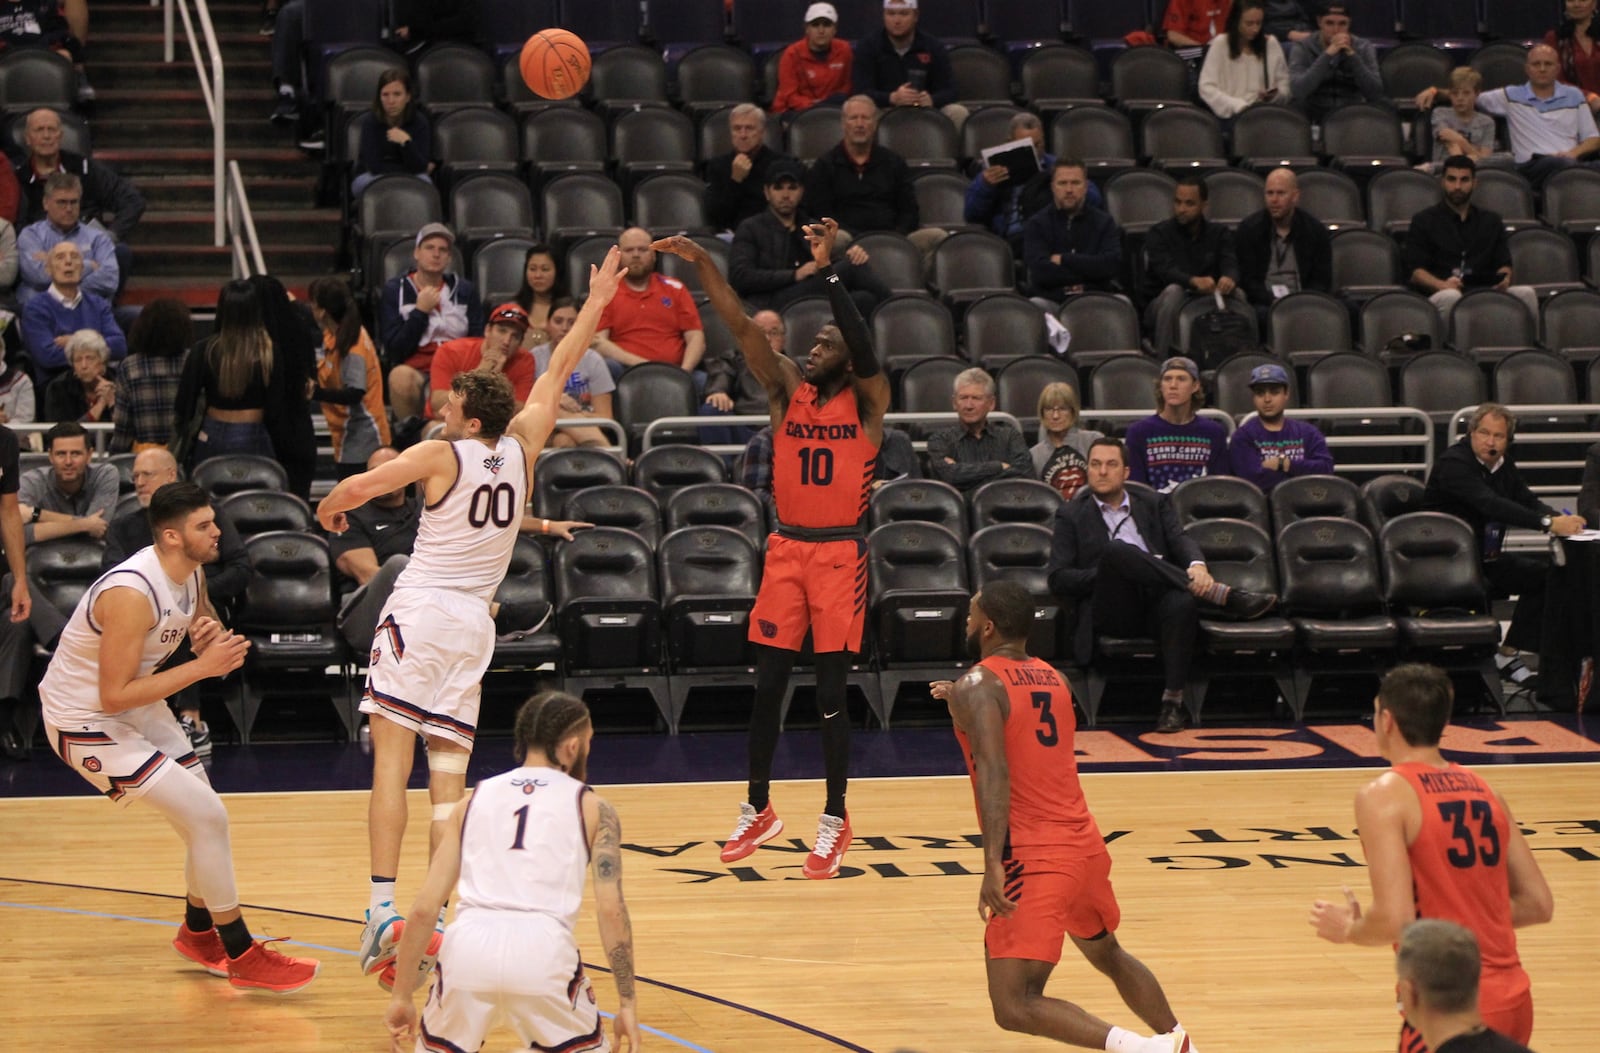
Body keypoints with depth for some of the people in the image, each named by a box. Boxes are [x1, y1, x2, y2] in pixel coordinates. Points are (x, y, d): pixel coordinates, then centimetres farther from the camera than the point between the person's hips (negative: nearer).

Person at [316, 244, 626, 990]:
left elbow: (356, 487, -12)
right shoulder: (520, 449, 5)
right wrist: (595, 306, 27)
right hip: (475, 621, 5)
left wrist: (331, 509, 10)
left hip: (421, 612, -5)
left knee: (392, 760, -7)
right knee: (448, 774, 6)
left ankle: (383, 909, -17)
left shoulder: (442, 456, -7)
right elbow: (555, 376, 16)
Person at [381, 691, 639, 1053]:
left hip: (468, 945, 2)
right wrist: (628, 1004, 11)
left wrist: (402, 996, 24)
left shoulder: (474, 800, 23)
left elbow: (424, 907, 17)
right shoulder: (592, 807, 17)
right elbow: (611, 910, 7)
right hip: (542, 948, -2)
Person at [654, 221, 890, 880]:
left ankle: (835, 818, 10)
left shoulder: (866, 401, -3)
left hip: (840, 553, -4)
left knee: (830, 691, -2)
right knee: (768, 685, 6)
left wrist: (827, 270, -29)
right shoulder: (788, 391, 7)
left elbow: (862, 344, -21)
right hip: (786, 547, 4)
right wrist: (703, 266, -14)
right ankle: (758, 810, 19)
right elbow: (742, 329, -3)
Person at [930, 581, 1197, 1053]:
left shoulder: (977, 685, -8)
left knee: (1014, 1006, -8)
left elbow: (993, 771, -23)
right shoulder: (1051, 677, 14)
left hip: (1034, 860, -8)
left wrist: (994, 864, -30)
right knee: (1108, 954, 33)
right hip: (1085, 844, 8)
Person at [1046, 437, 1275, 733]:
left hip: (1156, 600, 2)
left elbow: (1181, 541, 6)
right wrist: (1109, 573, -10)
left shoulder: (1154, 505, 24)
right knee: (1117, 550, -34)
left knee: (1182, 603, -37)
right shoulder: (1071, 515, 17)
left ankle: (1173, 701, -30)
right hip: (1112, 609, -2)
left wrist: (1197, 566, -19)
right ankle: (1223, 595, -33)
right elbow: (1057, 578, 6)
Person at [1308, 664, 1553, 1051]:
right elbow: (1537, 904, 12)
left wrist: (1348, 928, 2)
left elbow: (1394, 921, -18)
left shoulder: (1385, 796, -9)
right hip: (1512, 999, 7)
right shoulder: (1484, 792, 11)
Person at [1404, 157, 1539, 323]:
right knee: (1450, 297, -40)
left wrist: (1503, 281, -8)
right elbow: (1416, 272, 4)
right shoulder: (1424, 221, 15)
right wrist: (1443, 285, -18)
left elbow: (1504, 265, 18)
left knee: (1526, 293, -28)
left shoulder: (1491, 221, 26)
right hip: (1440, 294, -3)